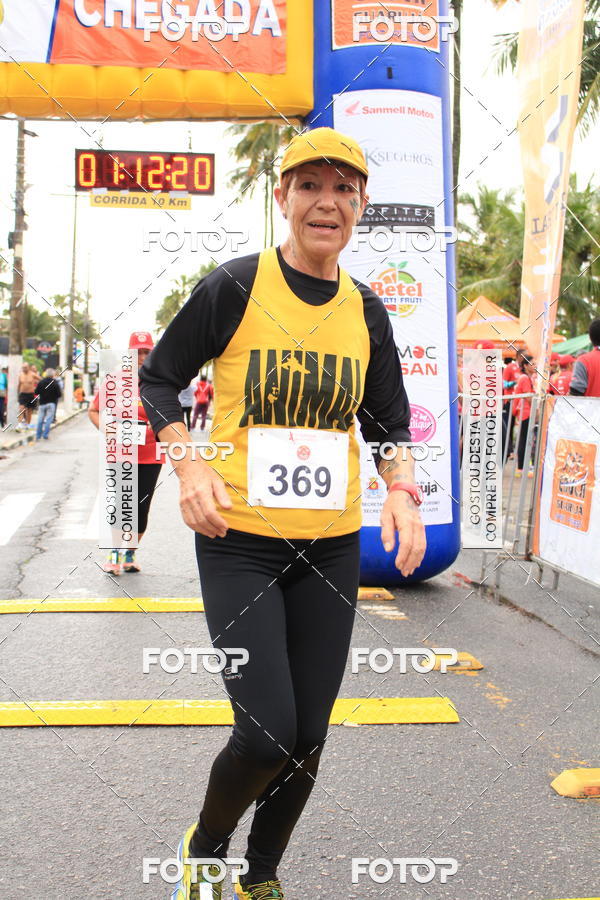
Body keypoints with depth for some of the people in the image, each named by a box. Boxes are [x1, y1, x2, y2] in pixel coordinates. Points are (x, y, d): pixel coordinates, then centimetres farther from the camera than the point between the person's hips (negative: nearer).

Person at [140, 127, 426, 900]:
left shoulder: (367, 312, 4)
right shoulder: (234, 288, -8)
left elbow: (388, 424, 12)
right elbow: (158, 378, 2)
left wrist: (402, 492, -7)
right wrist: (189, 465, -13)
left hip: (332, 547, 4)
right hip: (238, 540, -4)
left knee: (308, 737, 10)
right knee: (266, 733, -10)